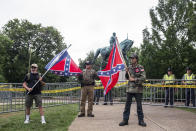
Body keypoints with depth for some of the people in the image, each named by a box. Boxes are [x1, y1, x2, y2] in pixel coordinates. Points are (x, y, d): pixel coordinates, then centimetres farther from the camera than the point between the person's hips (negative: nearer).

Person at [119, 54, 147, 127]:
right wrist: (126, 73, -2)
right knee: (127, 105, 5)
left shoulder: (140, 68, -4)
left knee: (139, 105, 5)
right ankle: (125, 120, 11)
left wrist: (134, 79, -15)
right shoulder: (129, 67, 9)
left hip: (138, 89, -4)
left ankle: (141, 120, 15)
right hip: (130, 89, 4)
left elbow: (143, 78, -11)